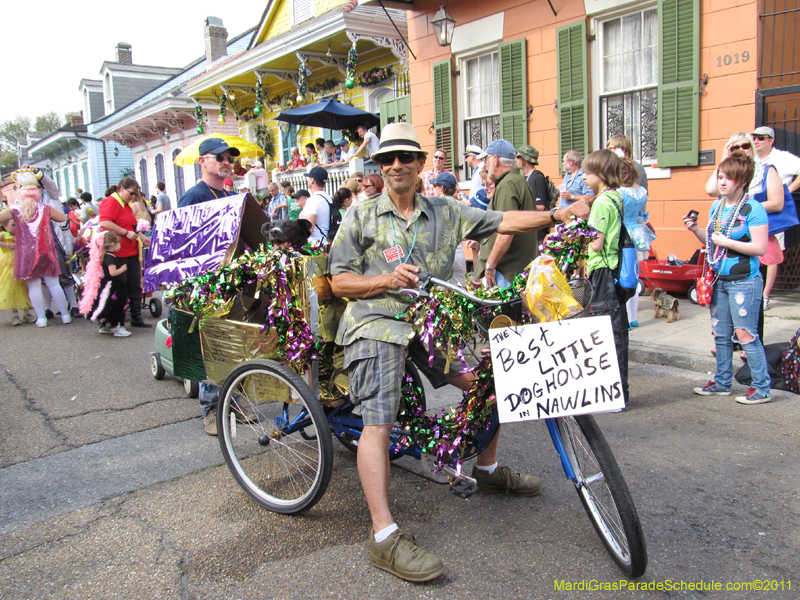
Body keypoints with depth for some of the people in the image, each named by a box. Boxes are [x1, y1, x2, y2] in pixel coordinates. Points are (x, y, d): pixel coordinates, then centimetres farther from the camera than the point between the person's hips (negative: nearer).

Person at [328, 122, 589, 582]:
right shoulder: (363, 216, 3)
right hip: (375, 323, -4)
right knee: (379, 421, -18)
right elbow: (340, 282, 0)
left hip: (426, 322, 4)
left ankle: (488, 470, 30)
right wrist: (387, 280, -16)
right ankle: (385, 537, -17)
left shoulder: (445, 213, 10)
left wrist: (559, 215, -7)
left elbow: (502, 221, 3)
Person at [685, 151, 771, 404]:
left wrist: (727, 242, -20)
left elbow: (760, 247, -18)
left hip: (743, 281, -7)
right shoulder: (717, 206, 9)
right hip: (719, 279, 8)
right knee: (720, 334, 14)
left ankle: (762, 388, 9)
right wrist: (695, 230, 1)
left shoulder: (753, 209, -13)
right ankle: (722, 382, 26)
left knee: (745, 334, -3)